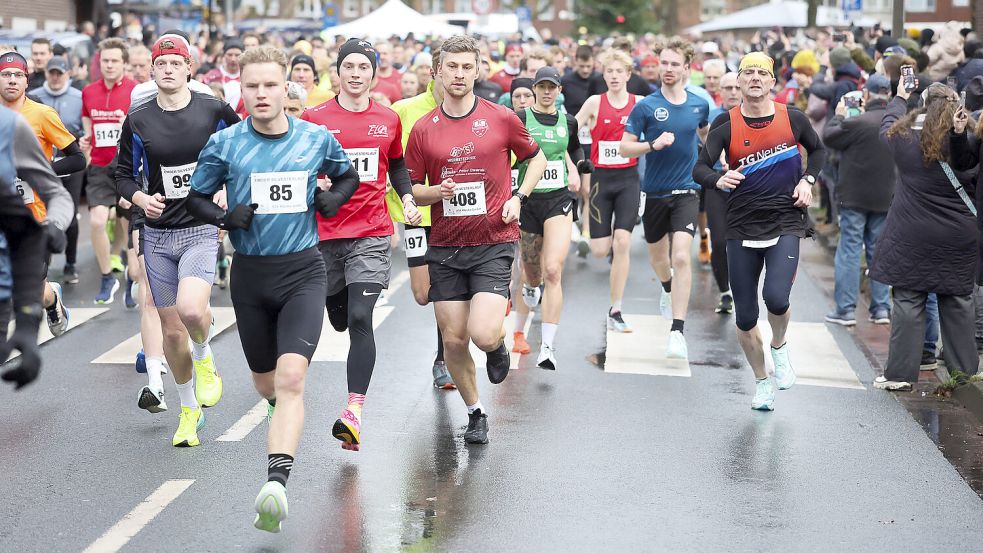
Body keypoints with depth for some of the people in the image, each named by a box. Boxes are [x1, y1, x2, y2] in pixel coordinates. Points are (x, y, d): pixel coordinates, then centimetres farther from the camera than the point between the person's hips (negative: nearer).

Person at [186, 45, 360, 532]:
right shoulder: (224, 144, -3)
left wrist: (334, 197, -3)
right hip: (250, 273, 2)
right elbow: (196, 198, 8)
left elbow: (347, 176, 19)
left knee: (291, 377, -19)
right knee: (266, 383, 15)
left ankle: (276, 483, -26)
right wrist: (224, 217, -12)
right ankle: (286, 423, 51)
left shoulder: (317, 139, 0)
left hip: (303, 271, -1)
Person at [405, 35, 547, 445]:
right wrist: (436, 191, -13)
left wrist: (519, 197, 0)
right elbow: (411, 188, 8)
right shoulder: (423, 129, 2)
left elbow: (536, 157, 15)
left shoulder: (501, 119, -1)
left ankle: (498, 345, 20)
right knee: (453, 340, 4)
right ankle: (475, 412, 25)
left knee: (483, 335, -17)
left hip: (493, 244, -2)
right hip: (445, 247, 2)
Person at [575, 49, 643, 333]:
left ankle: (615, 313, -4)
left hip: (629, 179, 0)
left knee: (622, 243, -11)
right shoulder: (595, 103, -2)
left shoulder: (640, 104, 2)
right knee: (600, 250, -1)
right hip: (601, 178, 0)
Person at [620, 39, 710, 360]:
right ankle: (668, 289, 54)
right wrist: (654, 144, -22)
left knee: (681, 257, -17)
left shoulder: (699, 105, 0)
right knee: (658, 257, 18)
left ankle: (677, 332, -17)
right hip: (654, 193, 0)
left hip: (686, 191, 0)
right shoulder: (645, 107, -8)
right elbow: (625, 148, -8)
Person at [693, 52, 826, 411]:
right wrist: (718, 179, -34)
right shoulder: (726, 125, -4)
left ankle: (779, 347, 12)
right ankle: (762, 382, 28)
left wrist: (808, 181, 2)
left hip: (786, 223, -1)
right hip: (742, 228, 1)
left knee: (776, 298, -23)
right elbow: (700, 168, -12)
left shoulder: (792, 119, 0)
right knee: (745, 318, 3)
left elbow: (818, 150, 19)